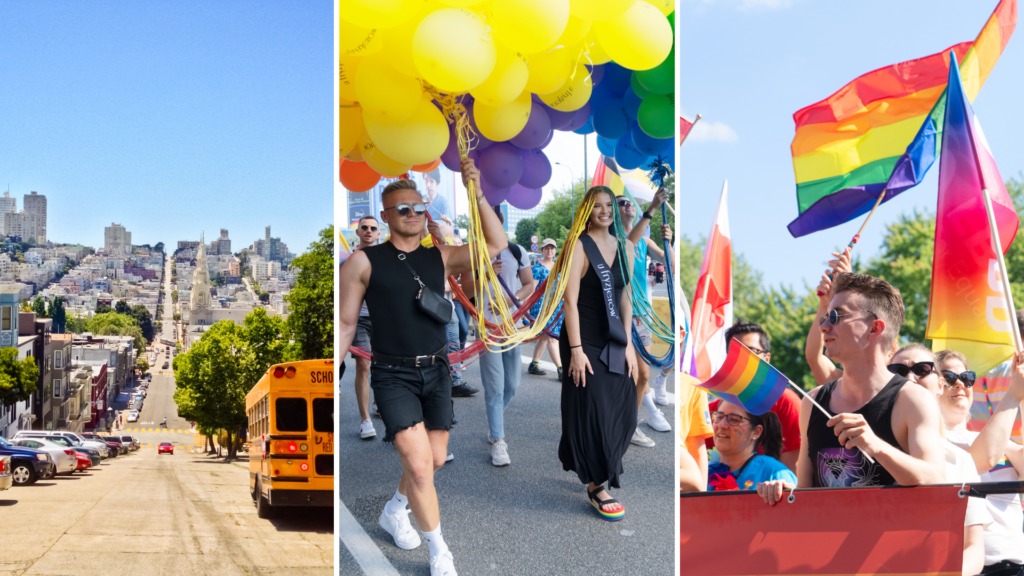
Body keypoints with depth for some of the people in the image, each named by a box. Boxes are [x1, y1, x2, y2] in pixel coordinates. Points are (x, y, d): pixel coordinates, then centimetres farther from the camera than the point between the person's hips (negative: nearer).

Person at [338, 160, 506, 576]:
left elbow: (496, 244, -8)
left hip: (436, 370, 4)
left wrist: (476, 195, -17)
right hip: (393, 374, -4)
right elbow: (345, 324, -1)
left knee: (435, 459, 13)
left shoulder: (441, 258, 3)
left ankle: (394, 512, 43)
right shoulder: (365, 262, -5)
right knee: (418, 463, -12)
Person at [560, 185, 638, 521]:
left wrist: (628, 344, 6)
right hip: (585, 341, -6)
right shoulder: (579, 247, -9)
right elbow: (570, 300, -12)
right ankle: (596, 487, 11)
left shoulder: (625, 247, 9)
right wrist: (576, 349, -17)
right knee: (593, 413, -2)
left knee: (622, 412, 7)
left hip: (614, 342, 6)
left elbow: (625, 297, 11)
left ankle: (595, 468, 30)